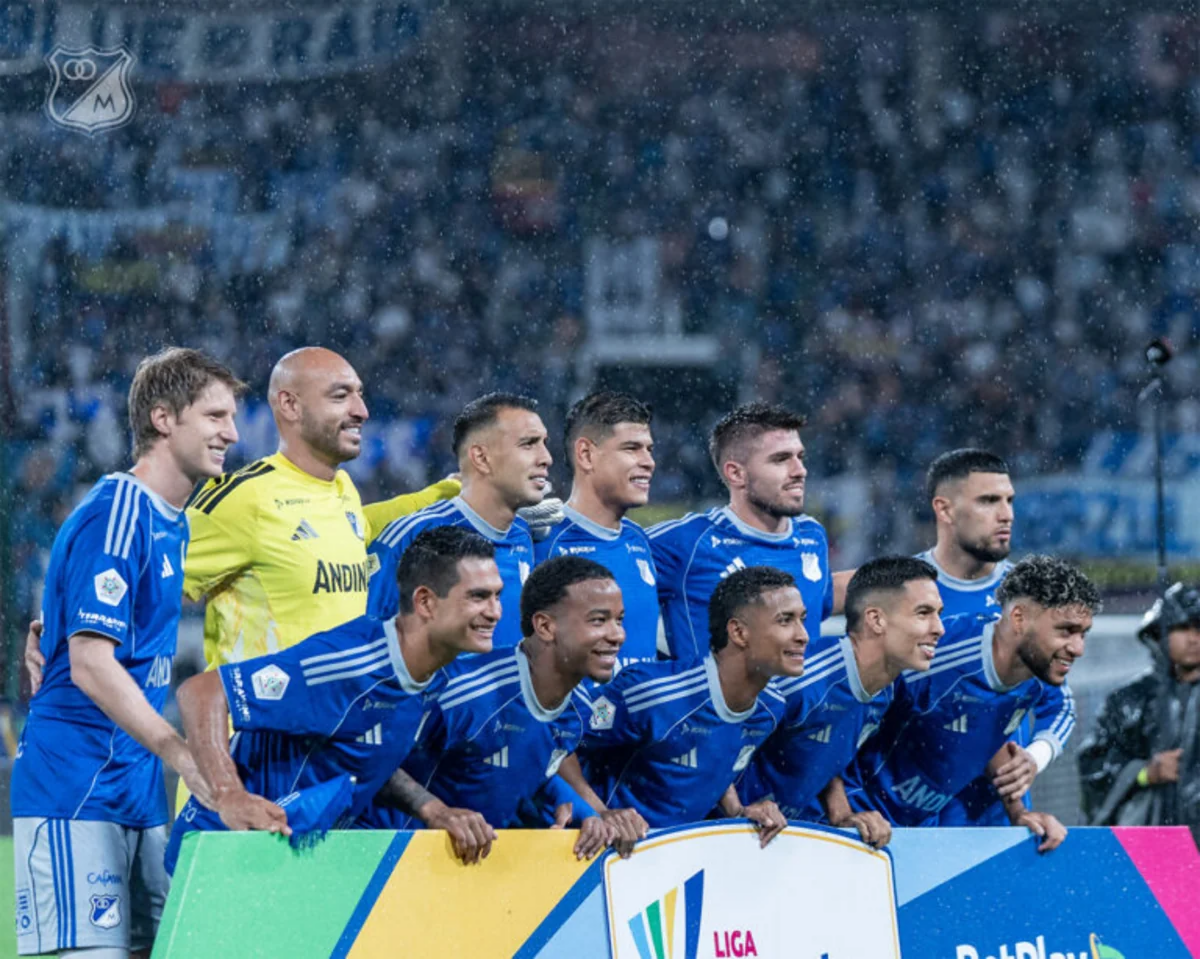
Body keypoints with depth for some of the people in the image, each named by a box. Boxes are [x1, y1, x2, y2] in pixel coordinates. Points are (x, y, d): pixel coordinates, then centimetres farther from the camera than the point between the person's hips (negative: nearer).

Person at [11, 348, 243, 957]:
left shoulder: (173, 523, 16)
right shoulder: (113, 516, -13)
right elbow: (90, 665, -21)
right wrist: (189, 760, -24)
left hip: (140, 793, 9)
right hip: (77, 792, -9)